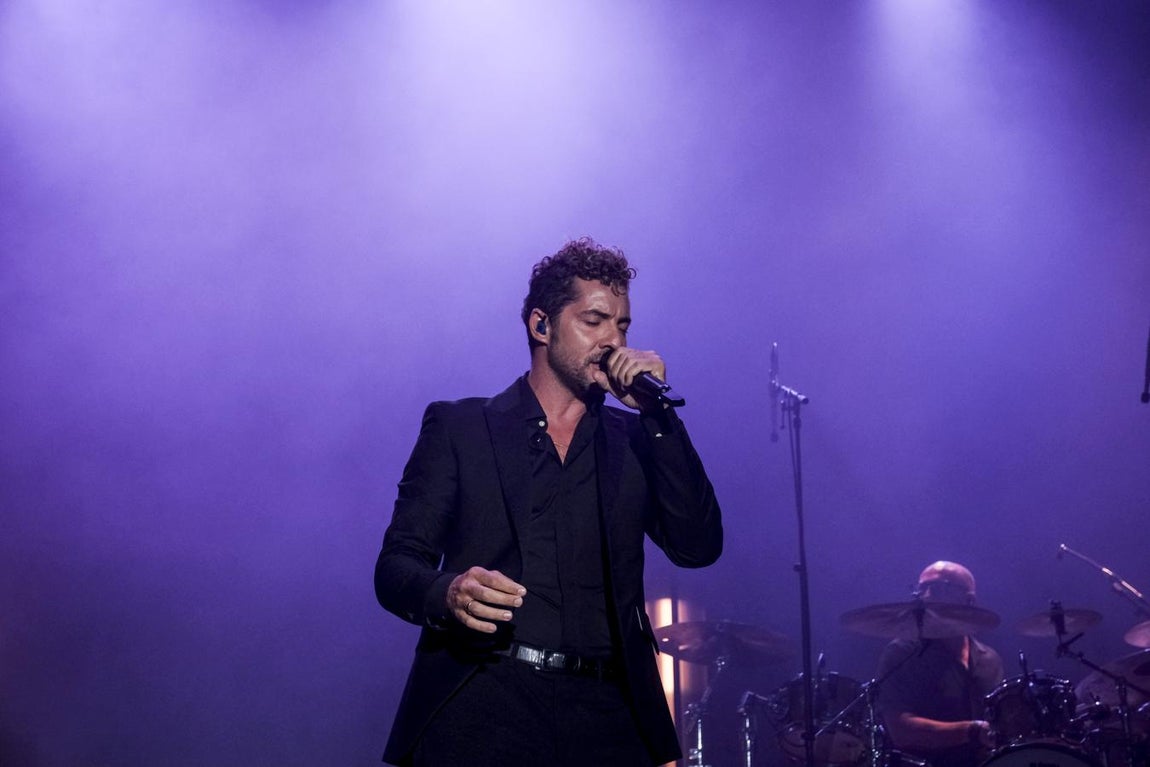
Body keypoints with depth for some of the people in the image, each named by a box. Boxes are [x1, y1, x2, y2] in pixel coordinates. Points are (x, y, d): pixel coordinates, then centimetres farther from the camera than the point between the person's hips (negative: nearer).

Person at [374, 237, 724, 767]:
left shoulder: (631, 440, 17)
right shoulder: (458, 426, 11)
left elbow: (698, 547, 3)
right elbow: (396, 566, 4)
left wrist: (656, 411, 0)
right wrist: (448, 593, -19)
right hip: (481, 712, -2)